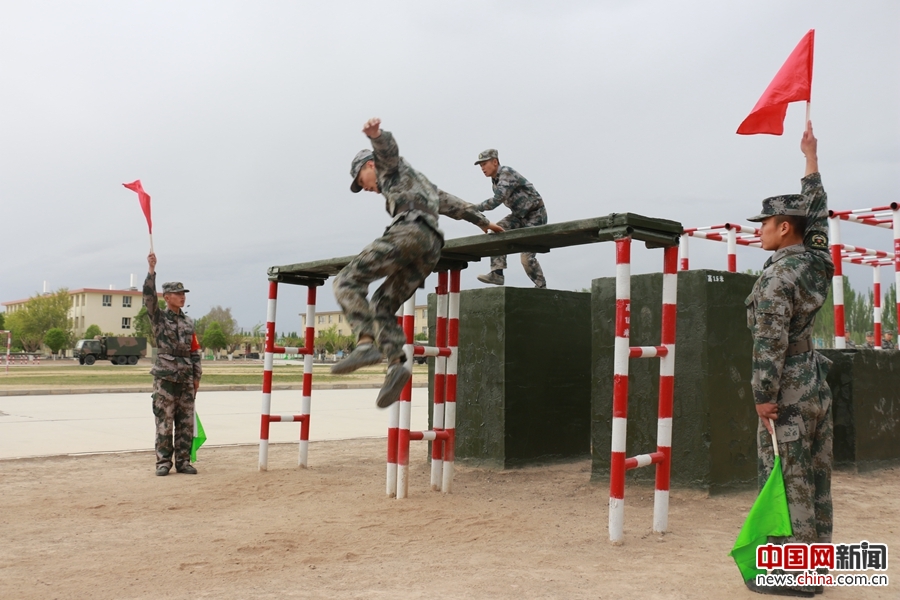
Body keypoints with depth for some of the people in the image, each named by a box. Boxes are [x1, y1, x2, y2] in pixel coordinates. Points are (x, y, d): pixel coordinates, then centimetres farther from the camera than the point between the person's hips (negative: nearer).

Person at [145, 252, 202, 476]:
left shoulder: (188, 322, 14)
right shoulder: (158, 318, 2)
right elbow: (149, 296, -15)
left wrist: (197, 376, 10)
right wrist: (151, 270, -22)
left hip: (186, 378, 5)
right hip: (165, 376, -4)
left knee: (186, 423, 6)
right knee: (164, 422, -2)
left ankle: (183, 461, 13)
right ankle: (163, 462, 6)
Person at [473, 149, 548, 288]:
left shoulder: (507, 173, -22)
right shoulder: (495, 180, 6)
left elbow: (497, 200, -32)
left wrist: (474, 208, -28)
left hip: (536, 214, -8)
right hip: (520, 215, 8)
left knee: (527, 256, -13)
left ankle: (541, 286, 6)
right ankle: (497, 273, -17)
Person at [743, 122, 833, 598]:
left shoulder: (776, 277, -16)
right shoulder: (816, 262, 6)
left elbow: (769, 342, -20)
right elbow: (817, 211, 22)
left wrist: (764, 396, -16)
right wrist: (811, 159, 30)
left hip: (786, 392, -8)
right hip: (818, 387, 8)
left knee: (787, 485, -2)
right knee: (815, 482, 13)